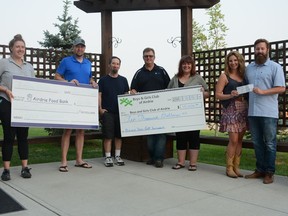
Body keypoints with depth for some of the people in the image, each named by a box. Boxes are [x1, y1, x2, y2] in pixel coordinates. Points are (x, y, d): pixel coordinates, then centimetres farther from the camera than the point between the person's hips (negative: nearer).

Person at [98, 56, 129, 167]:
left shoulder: (123, 80, 11)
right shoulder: (103, 80, 4)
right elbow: (99, 95, 2)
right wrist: (100, 108, -7)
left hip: (120, 112, 3)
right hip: (107, 112, -2)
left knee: (119, 135, 7)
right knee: (108, 136, -2)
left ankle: (118, 156, 17)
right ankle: (108, 157, 6)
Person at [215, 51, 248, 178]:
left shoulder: (243, 76, 14)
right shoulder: (224, 76, 0)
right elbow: (218, 95, -6)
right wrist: (230, 95, -20)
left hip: (243, 109, 5)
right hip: (231, 109, -5)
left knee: (239, 140, 6)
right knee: (233, 140, -8)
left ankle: (236, 166, 15)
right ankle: (229, 168, 4)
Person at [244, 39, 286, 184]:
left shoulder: (275, 67, -1)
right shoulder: (249, 68, 15)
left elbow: (281, 88, -8)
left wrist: (263, 92, -19)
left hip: (268, 112, -5)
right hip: (252, 112, 5)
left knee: (269, 143, 3)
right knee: (257, 143, 11)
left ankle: (269, 172, 12)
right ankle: (260, 169, 22)